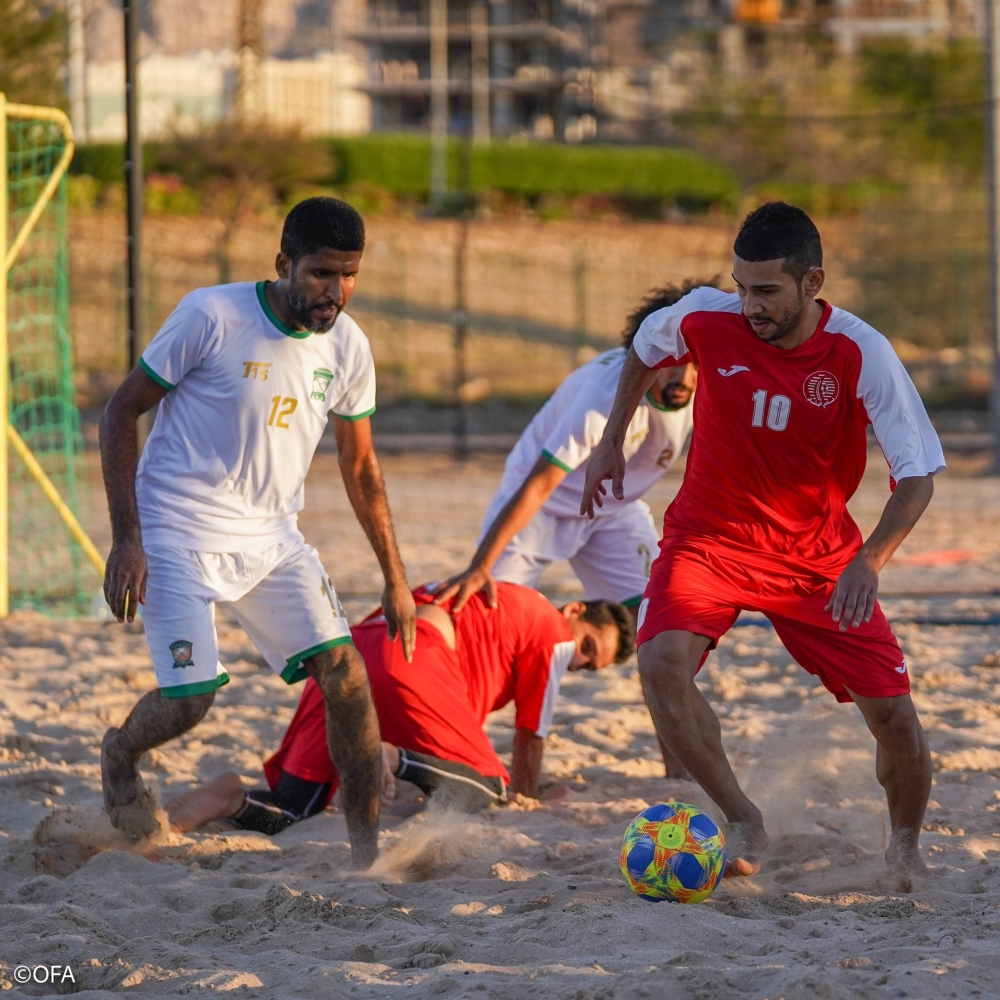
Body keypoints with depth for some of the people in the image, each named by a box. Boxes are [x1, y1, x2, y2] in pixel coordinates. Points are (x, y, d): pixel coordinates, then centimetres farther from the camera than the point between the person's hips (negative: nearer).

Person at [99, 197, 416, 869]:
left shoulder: (348, 347, -1)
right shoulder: (211, 317, -17)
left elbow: (361, 469, 13)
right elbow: (121, 413, -9)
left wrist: (396, 580, 12)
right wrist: (126, 539, -15)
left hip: (272, 536, 5)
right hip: (179, 532, -5)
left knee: (345, 672, -10)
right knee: (190, 697, -15)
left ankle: (370, 848, 0)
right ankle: (120, 754, 21)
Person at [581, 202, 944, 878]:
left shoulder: (861, 354, -21)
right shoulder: (704, 321, -16)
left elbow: (918, 477, -18)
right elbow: (645, 350, 10)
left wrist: (869, 561, -34)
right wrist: (612, 442, 13)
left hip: (817, 552, 0)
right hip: (709, 536, 0)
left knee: (894, 715, -7)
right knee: (662, 662, -29)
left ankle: (906, 846, 23)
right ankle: (744, 823, -13)